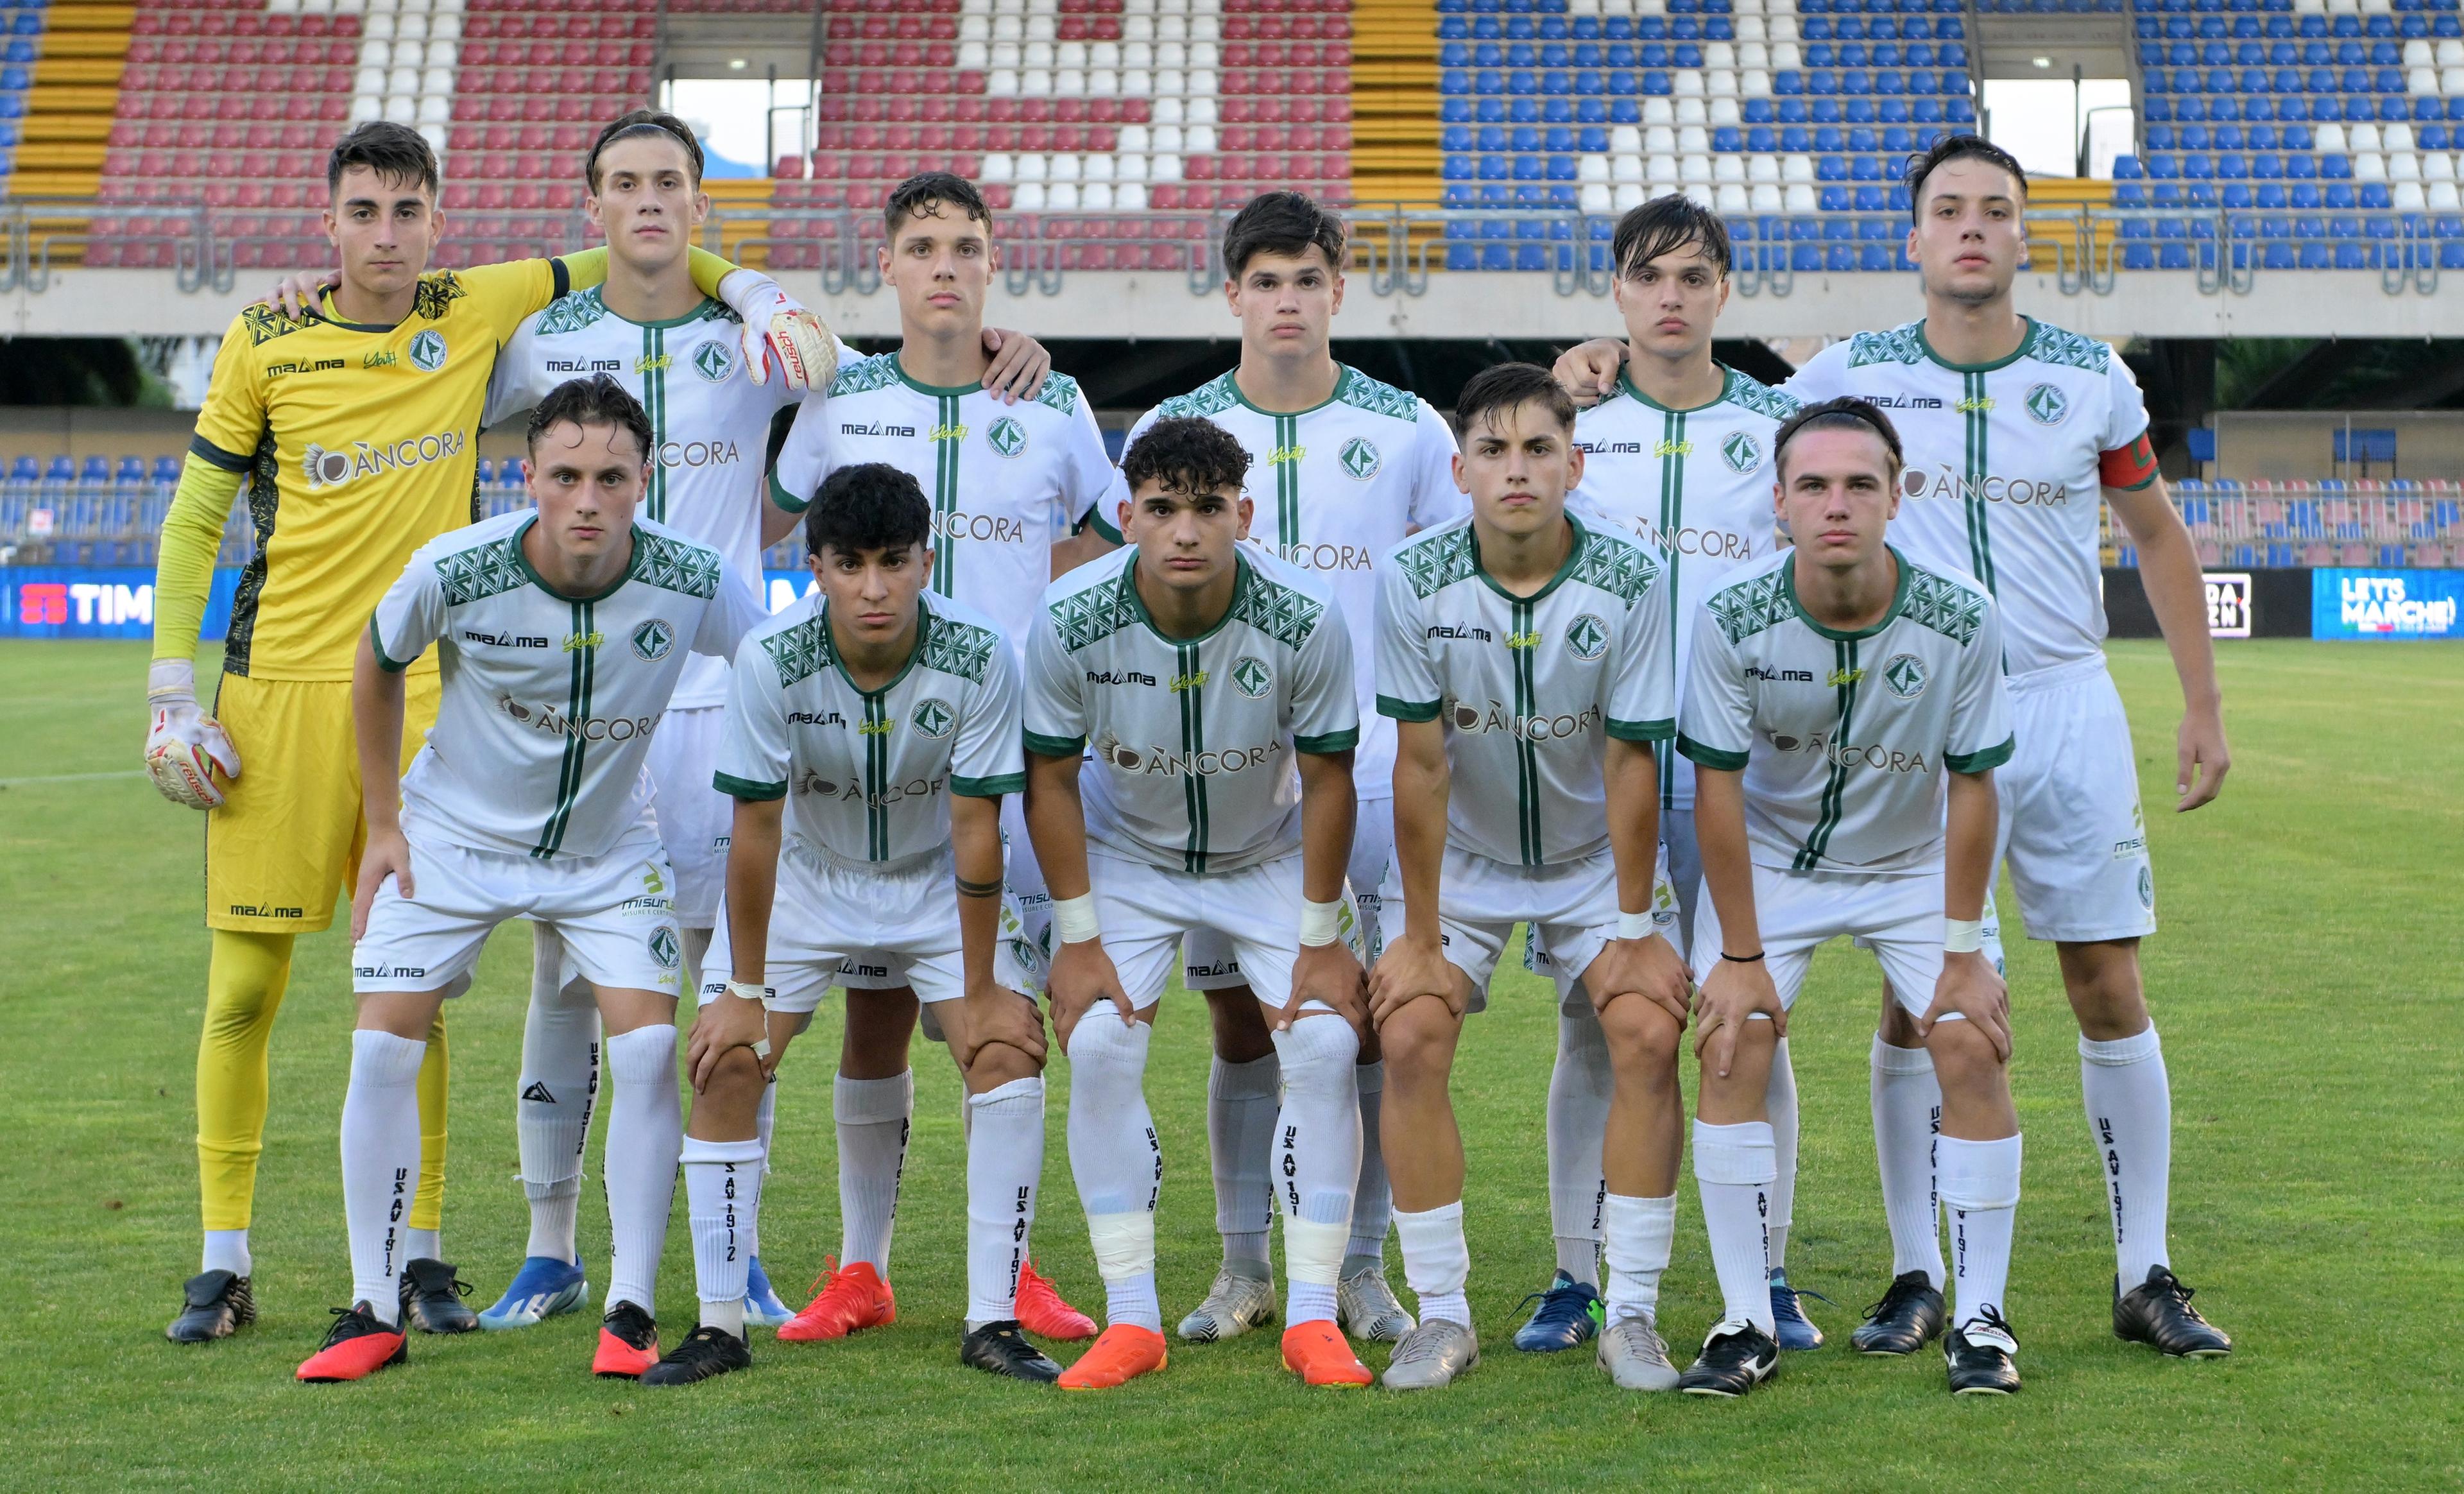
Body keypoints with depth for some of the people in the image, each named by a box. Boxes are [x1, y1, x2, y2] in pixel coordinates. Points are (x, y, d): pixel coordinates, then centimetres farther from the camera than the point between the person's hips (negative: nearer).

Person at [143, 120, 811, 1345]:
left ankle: (418, 1253, 13)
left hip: (422, 689, 0)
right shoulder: (265, 341, 2)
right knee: (245, 981, 1)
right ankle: (225, 1261, 12)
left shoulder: (476, 312, 4)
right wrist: (172, 693, 0)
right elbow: (193, 519, 7)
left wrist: (751, 289, -1)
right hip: (277, 686, 0)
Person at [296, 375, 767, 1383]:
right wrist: (384, 820, 0)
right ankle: (374, 1312, 8)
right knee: (383, 1050, -6)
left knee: (648, 1052, -13)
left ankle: (630, 1314, -1)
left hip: (608, 846, 0)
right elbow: (377, 665, -3)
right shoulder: (454, 571, -25)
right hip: (453, 835, 0)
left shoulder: (691, 584, -25)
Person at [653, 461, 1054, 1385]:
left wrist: (980, 992, -16)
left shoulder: (977, 658, -27)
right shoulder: (772, 659, -27)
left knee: (1009, 1049, -17)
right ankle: (720, 1325, 1)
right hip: (804, 874, 0)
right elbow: (756, 828, -19)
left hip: (939, 879, 0)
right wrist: (743, 990, -14)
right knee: (725, 1060, -12)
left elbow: (975, 830, -21)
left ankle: (994, 1321, -8)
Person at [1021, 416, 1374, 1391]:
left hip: (1271, 856, 0)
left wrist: (1320, 940, -11)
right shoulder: (1070, 618, -25)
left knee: (1324, 1046, -15)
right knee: (1100, 1047, -16)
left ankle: (1313, 1318, -5)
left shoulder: (1305, 619, -27)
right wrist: (1076, 936, -12)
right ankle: (1131, 1320, -4)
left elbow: (1326, 778, -13)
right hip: (1125, 857, 0)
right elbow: (1052, 779, -11)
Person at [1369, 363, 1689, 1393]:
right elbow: (1420, 765, -16)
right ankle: (1442, 1317, -2)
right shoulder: (1413, 580, -19)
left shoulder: (1631, 582, -20)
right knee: (1410, 1037, -16)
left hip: (1595, 854, 0)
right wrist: (1419, 935, -14)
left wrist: (1634, 926, -12)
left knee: (1649, 1033, -17)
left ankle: (1631, 1316, -4)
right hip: (1461, 857, 0)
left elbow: (1632, 761, -15)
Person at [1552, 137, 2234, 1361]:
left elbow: (2158, 535, 13)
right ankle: (1917, 1278, 11)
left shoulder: (2093, 378, 2)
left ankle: (2144, 1279, 13)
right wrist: (1613, 363, -5)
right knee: (1913, 1000, -1)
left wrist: (2204, 708, 11)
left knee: (2111, 991, 2)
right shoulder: (1854, 374, -1)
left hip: (2069, 709, 1)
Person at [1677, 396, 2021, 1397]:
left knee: (1974, 1048, -12)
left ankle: (1980, 1318, 2)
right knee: (1731, 1047, -13)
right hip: (1769, 859, 0)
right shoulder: (1732, 619, -24)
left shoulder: (1962, 621, -23)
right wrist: (1741, 956, -14)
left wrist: (1964, 952, -11)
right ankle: (1748, 1323, -1)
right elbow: (1719, 791, -16)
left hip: (1916, 864, 0)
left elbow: (1970, 789, -13)